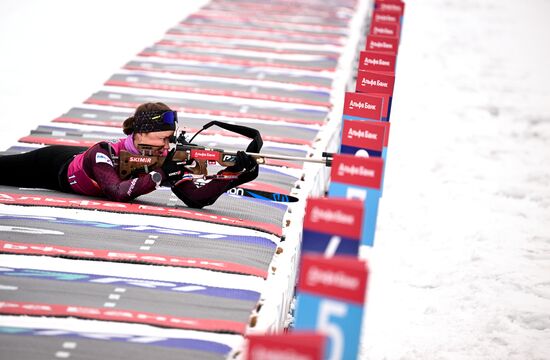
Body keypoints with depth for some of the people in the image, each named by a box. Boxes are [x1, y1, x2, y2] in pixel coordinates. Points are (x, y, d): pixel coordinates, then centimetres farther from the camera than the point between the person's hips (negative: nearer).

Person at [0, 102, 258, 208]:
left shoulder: (167, 158, -30)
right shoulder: (102, 153, -44)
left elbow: (195, 198, -36)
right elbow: (118, 192, -58)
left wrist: (234, 176, -52)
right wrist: (161, 175, -60)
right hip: (56, 164, -4)